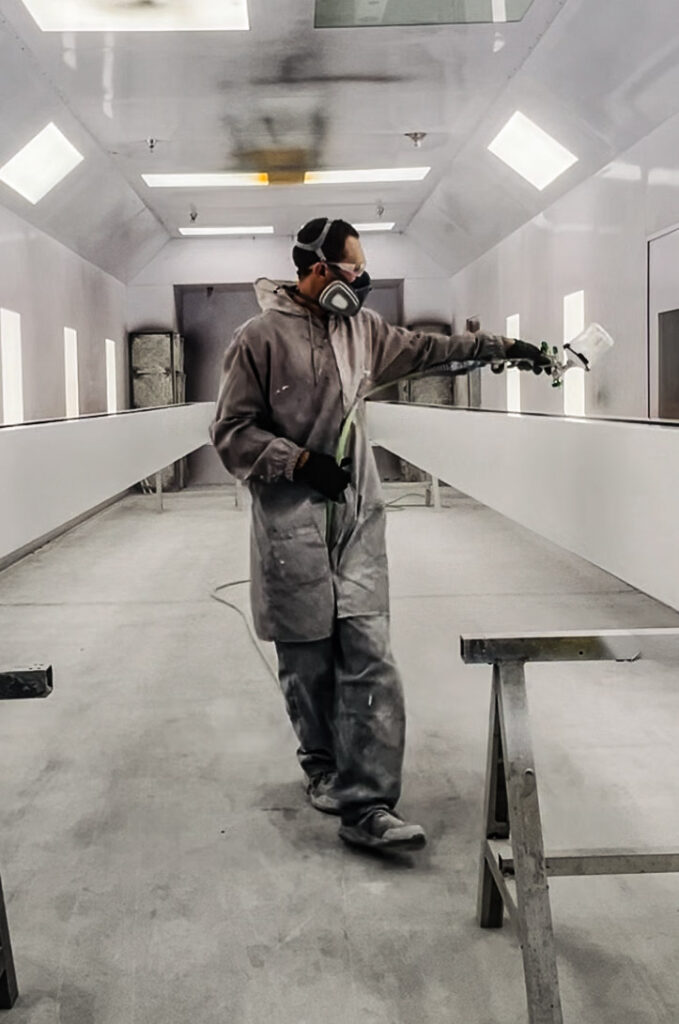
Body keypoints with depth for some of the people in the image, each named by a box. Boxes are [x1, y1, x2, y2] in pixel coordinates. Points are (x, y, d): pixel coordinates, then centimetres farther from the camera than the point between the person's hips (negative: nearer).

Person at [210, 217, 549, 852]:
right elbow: (232, 432, -5)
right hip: (291, 525, -4)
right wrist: (300, 461, -16)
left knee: (370, 657, -5)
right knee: (308, 662, 5)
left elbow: (425, 348, 26)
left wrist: (500, 346, 26)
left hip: (357, 519, 5)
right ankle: (323, 766, 31)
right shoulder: (260, 339, -7)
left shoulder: (362, 328, 12)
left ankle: (365, 805, -1)